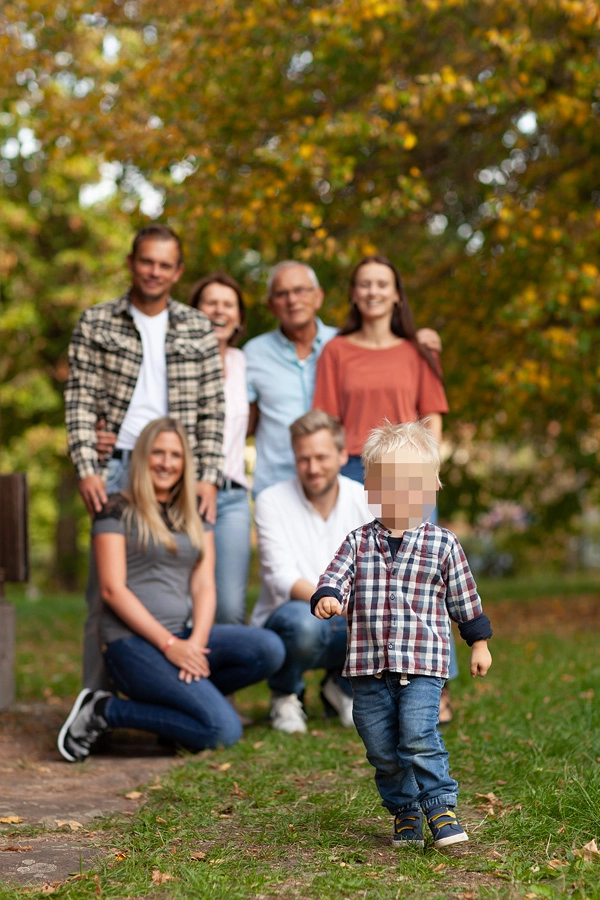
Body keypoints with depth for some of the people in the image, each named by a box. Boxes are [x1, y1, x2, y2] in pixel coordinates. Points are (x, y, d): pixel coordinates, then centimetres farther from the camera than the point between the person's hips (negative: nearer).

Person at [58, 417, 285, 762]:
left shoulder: (195, 515, 17)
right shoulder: (118, 511, 0)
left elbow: (204, 585, 8)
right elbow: (112, 590, -8)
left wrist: (196, 641, -12)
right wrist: (168, 644, -16)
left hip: (183, 637, 6)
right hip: (134, 643, -6)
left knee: (269, 649, -20)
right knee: (224, 730, -22)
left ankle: (189, 696, 1)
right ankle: (107, 711, -5)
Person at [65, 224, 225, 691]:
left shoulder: (198, 329, 9)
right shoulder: (95, 323, 6)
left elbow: (211, 410, 8)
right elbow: (80, 402, 2)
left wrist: (208, 477, -1)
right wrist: (86, 468, -9)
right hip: (116, 468, -1)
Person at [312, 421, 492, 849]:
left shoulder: (442, 545, 2)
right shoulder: (358, 543, 6)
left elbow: (464, 598, 10)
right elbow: (337, 575, -3)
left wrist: (479, 643, 15)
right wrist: (327, 598, -26)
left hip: (423, 663, -3)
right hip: (370, 667, 3)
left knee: (419, 738, -16)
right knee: (382, 748, 8)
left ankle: (441, 806, -2)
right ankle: (405, 810, 24)